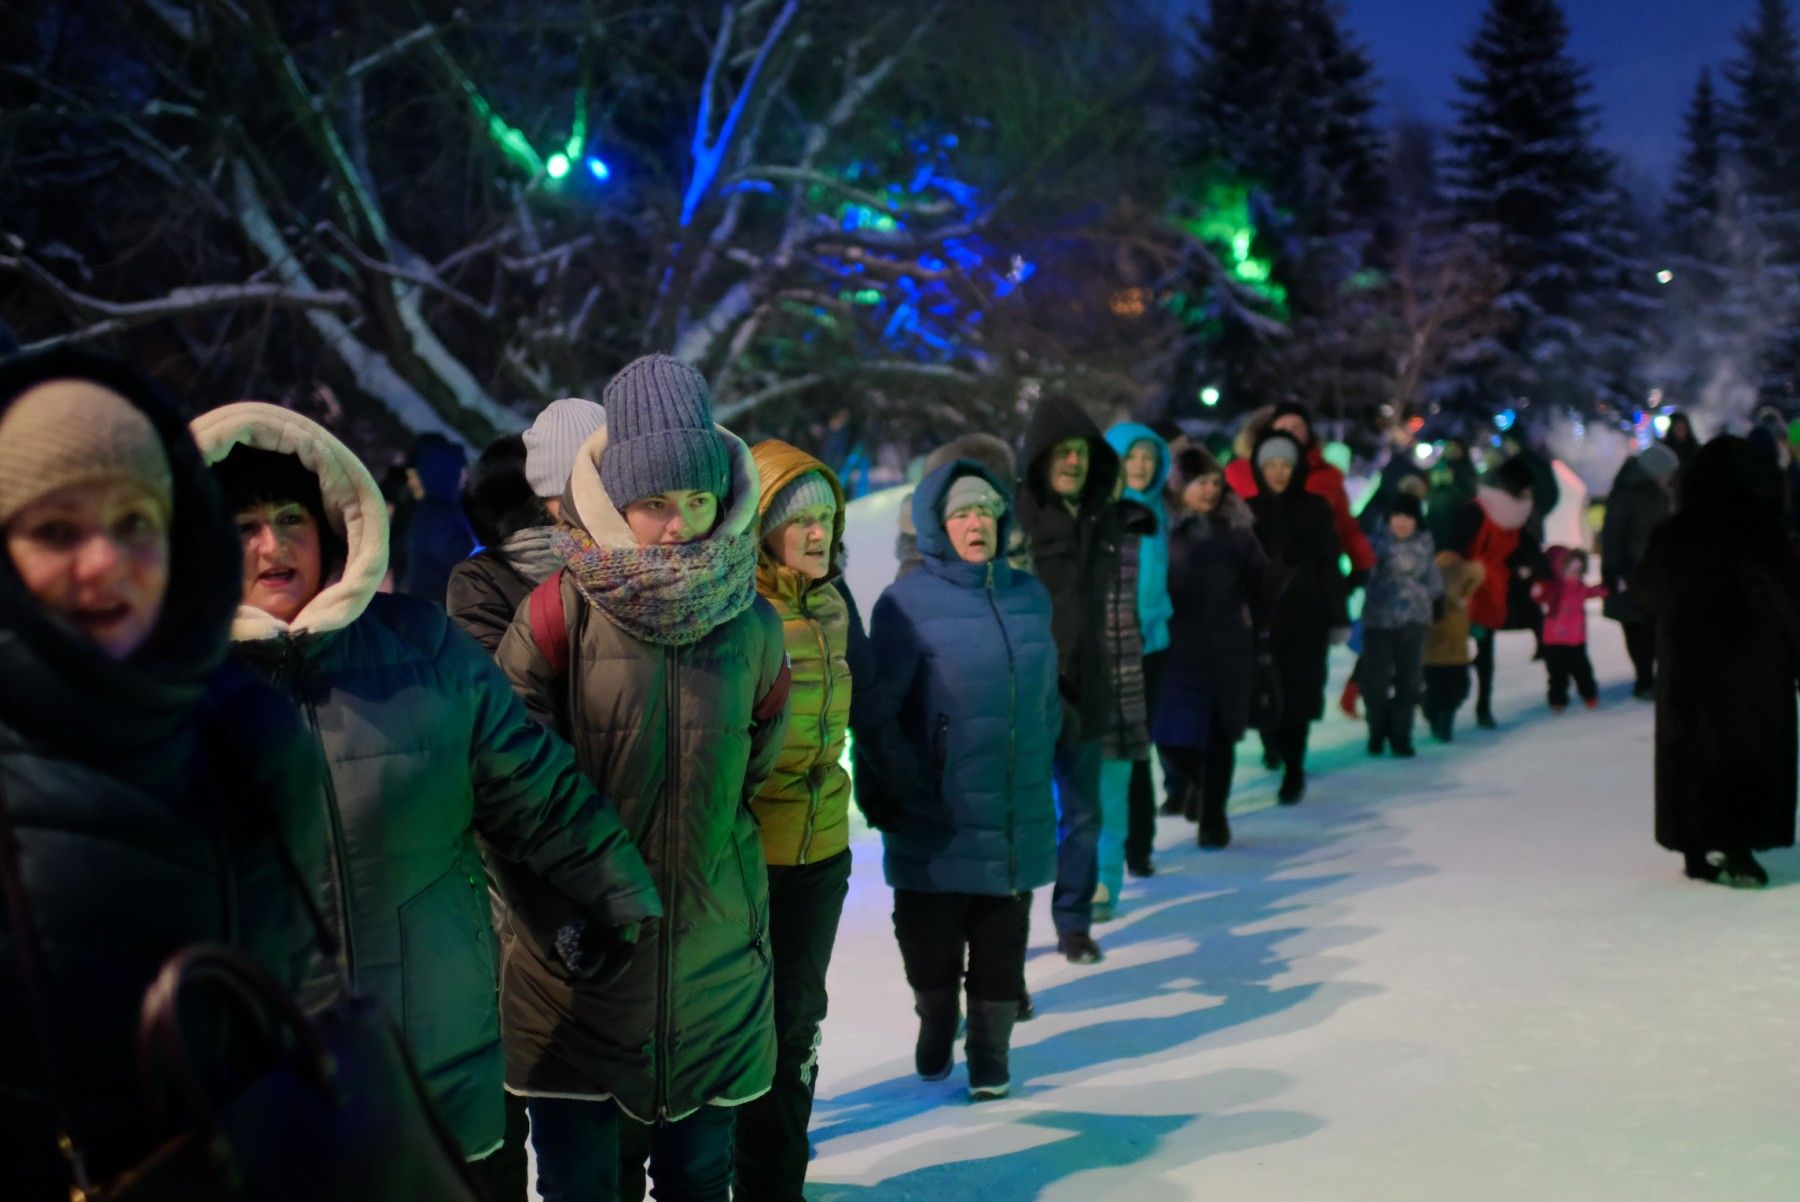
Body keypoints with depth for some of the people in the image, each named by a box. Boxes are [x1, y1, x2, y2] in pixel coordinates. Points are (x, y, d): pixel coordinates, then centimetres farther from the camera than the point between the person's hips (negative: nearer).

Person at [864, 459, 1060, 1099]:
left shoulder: (1030, 596, 7)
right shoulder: (907, 603, -9)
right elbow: (880, 712, -10)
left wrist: (1040, 769, 11)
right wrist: (911, 788, -13)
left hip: (1019, 819, 4)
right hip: (939, 824, -4)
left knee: (1002, 947, 11)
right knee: (931, 941, 8)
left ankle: (990, 1049, 29)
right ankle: (936, 1023, 36)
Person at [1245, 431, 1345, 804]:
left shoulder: (1314, 508, 3)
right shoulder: (1249, 510, 5)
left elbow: (1328, 563, 2)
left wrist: (1337, 617, -2)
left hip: (1305, 618, -1)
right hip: (1262, 617, 1)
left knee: (1297, 693, -4)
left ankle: (1292, 770, 6)